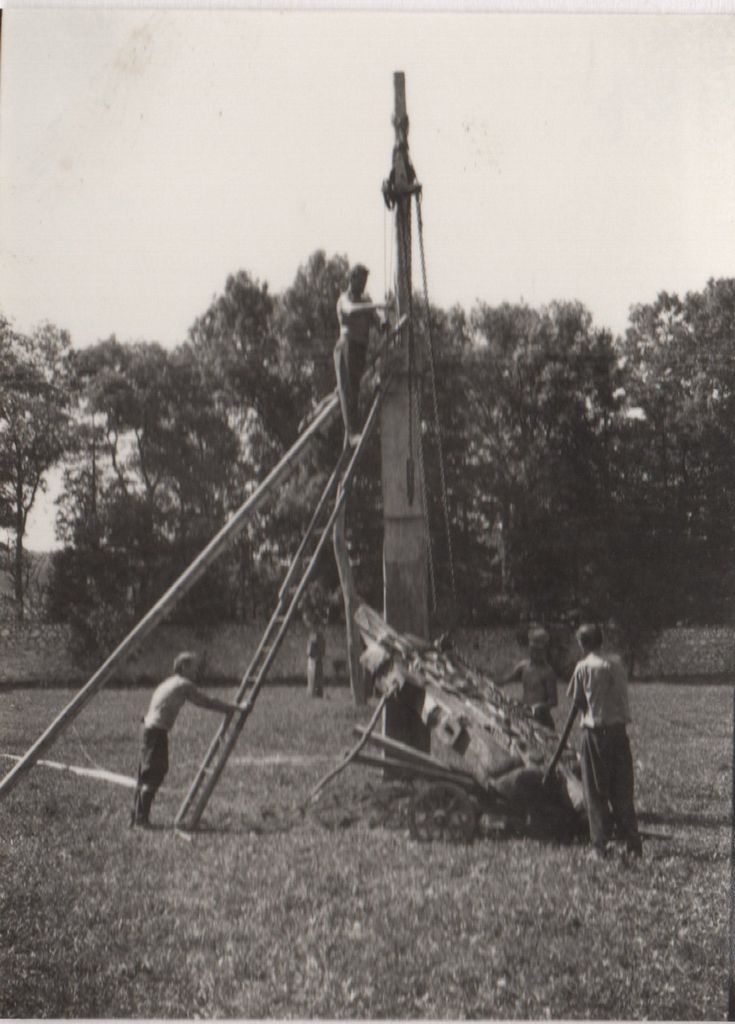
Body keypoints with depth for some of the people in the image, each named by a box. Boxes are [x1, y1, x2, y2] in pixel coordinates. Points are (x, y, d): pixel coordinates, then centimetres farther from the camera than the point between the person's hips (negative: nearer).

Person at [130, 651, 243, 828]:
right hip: (158, 732, -9)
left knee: (145, 776, 13)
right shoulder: (183, 684, -7)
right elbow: (207, 701, -6)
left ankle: (136, 817, 18)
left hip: (149, 729, 9)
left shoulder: (168, 683, 19)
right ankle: (142, 818, -7)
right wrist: (234, 707, 0)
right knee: (154, 776, -7)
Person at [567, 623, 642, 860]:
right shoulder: (617, 664, 4)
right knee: (622, 791, 10)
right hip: (618, 730, 3)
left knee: (596, 793, 5)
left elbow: (576, 701, 1)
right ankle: (633, 843, 10)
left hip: (594, 732, -3)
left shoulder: (583, 667, -6)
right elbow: (622, 695, 9)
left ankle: (601, 845, 4)